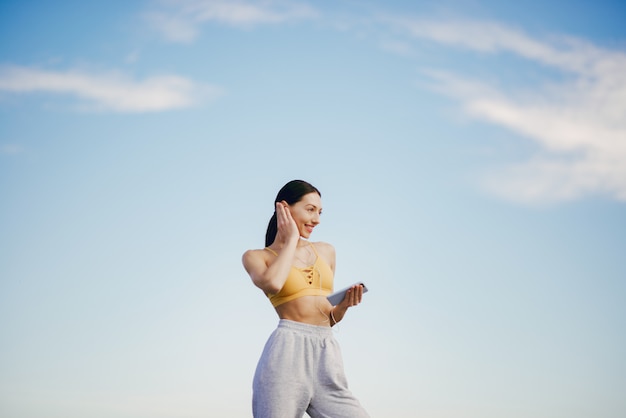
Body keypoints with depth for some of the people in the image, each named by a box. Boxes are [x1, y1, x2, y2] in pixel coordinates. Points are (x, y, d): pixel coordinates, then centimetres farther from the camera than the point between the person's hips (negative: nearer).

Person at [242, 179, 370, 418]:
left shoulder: (326, 252, 21)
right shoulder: (256, 257, 8)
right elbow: (273, 283, -16)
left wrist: (345, 304, 2)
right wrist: (291, 239, 0)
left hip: (326, 355, 4)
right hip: (287, 353, -4)